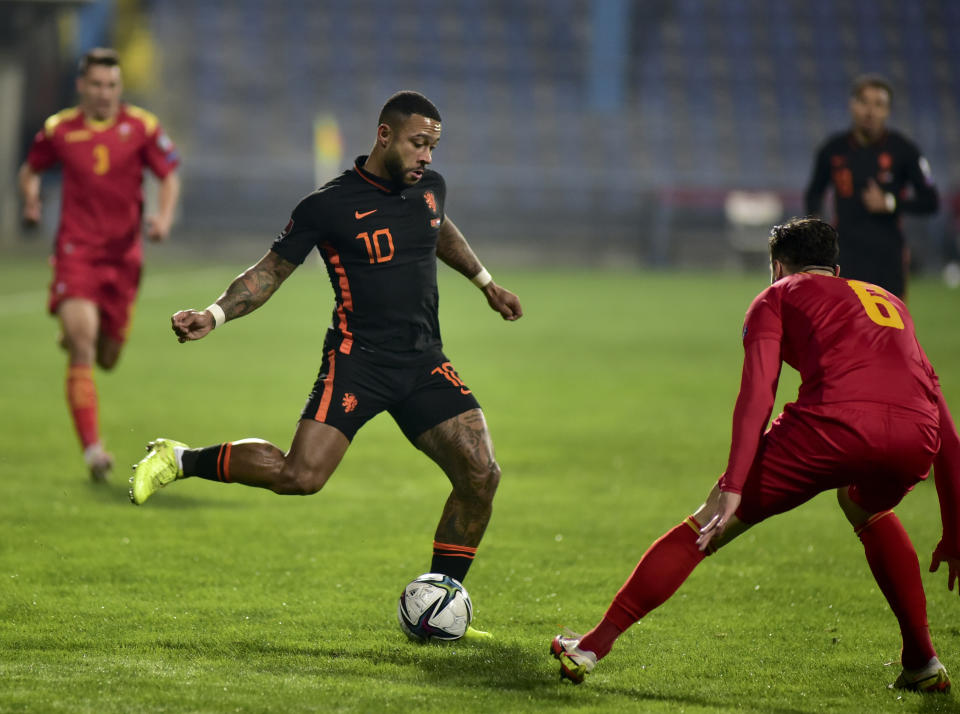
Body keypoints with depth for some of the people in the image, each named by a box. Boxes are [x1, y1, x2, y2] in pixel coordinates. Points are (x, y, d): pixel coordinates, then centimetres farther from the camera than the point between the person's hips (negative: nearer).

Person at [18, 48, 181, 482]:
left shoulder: (142, 127, 0)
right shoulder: (58, 130, 1)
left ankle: (73, 336, 48)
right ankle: (92, 449, -18)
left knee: (107, 358, 10)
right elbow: (30, 169, 18)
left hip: (124, 255, 2)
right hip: (76, 251, -2)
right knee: (82, 350, -18)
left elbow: (170, 176, 5)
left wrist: (164, 217, -12)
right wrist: (31, 199, -2)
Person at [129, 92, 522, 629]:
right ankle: (181, 459, 1)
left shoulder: (429, 187, 10)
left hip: (424, 362, 6)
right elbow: (270, 271, 0)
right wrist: (214, 315, -14)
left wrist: (485, 282, 43)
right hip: (358, 358, -6)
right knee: (299, 476, -22)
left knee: (481, 475, -8)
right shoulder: (329, 205, -7)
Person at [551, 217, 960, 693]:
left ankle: (593, 646, 11)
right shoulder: (889, 302, 38)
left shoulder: (779, 296, 25)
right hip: (914, 437, 4)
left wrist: (733, 488, -2)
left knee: (706, 526, 11)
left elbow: (756, 394, 6)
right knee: (868, 509, 39)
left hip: (834, 424, -4)